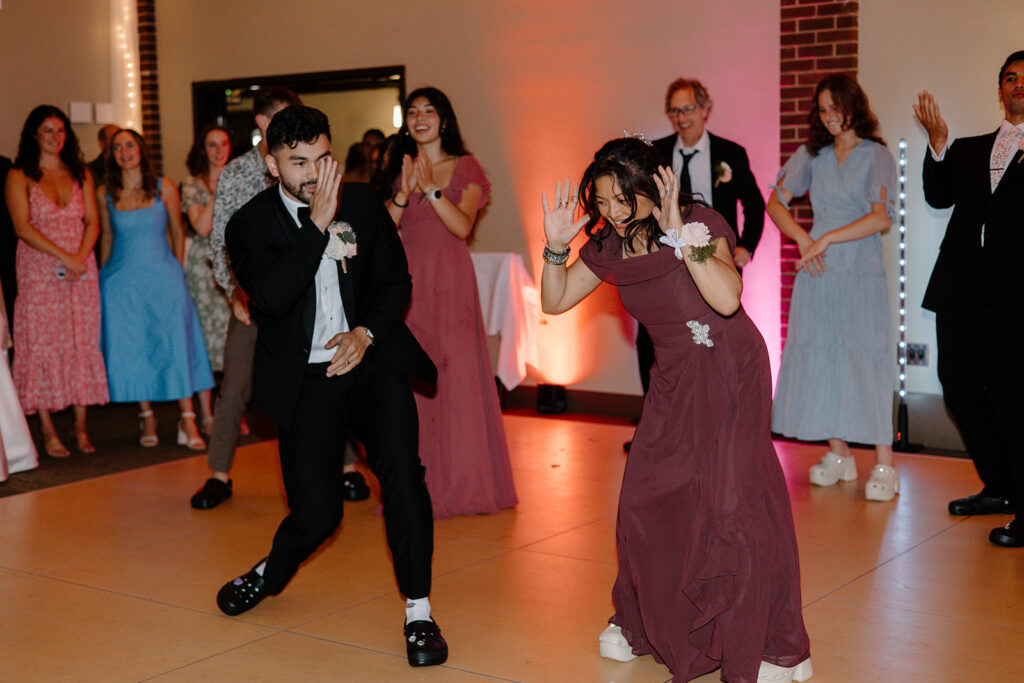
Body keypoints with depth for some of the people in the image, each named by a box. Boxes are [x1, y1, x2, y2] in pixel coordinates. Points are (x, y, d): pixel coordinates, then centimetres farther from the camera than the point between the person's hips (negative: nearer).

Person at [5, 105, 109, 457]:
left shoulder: (81, 174, 13)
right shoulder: (19, 177, 1)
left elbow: (92, 222, 6)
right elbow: (22, 227, -8)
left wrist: (81, 258, -11)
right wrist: (64, 257, -16)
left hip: (81, 268, 3)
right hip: (39, 270, -3)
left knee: (82, 343, 2)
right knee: (43, 344, -4)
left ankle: (81, 428, 7)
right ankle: (48, 432, 0)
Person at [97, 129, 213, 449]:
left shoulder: (164, 188, 1)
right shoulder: (105, 194, 4)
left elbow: (178, 232, 7)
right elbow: (107, 237, 14)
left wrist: (177, 272, 5)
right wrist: (103, 276, 15)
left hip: (163, 276, -1)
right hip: (123, 281, 1)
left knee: (175, 344, -8)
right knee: (133, 349, 1)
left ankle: (188, 421, -7)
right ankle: (147, 418, 12)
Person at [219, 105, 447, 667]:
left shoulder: (363, 203, 4)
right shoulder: (250, 224, -4)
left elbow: (396, 281, 6)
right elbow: (272, 298, -20)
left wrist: (364, 333, -11)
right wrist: (318, 225, -23)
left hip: (371, 360, 2)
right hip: (305, 378, -1)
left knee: (401, 469, -20)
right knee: (316, 516, -2)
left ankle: (418, 613, -6)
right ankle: (272, 573, 35)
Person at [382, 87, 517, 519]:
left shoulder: (465, 168, 4)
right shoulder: (399, 169, 13)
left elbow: (463, 226, -9)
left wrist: (431, 188, -18)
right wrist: (403, 194, -11)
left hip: (449, 282, -3)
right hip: (407, 282, 3)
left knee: (457, 377, -5)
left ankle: (463, 482, 5)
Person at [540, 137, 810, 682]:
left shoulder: (700, 224, -17)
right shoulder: (609, 246, 0)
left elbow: (727, 299, -33)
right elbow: (554, 301, 7)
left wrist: (681, 235, -35)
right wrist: (556, 245, -8)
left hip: (729, 372, -6)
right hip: (673, 380, 6)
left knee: (733, 499, -9)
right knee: (646, 500, 6)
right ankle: (638, 621, 30)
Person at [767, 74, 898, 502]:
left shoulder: (876, 156, -1)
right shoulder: (812, 154, 12)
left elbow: (882, 217, -12)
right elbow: (776, 201, 10)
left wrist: (827, 238, -14)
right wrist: (803, 240, -5)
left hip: (860, 271, -4)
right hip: (817, 272, 5)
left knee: (863, 357, -9)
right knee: (820, 356, 4)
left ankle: (883, 465, -6)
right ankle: (839, 455, 15)